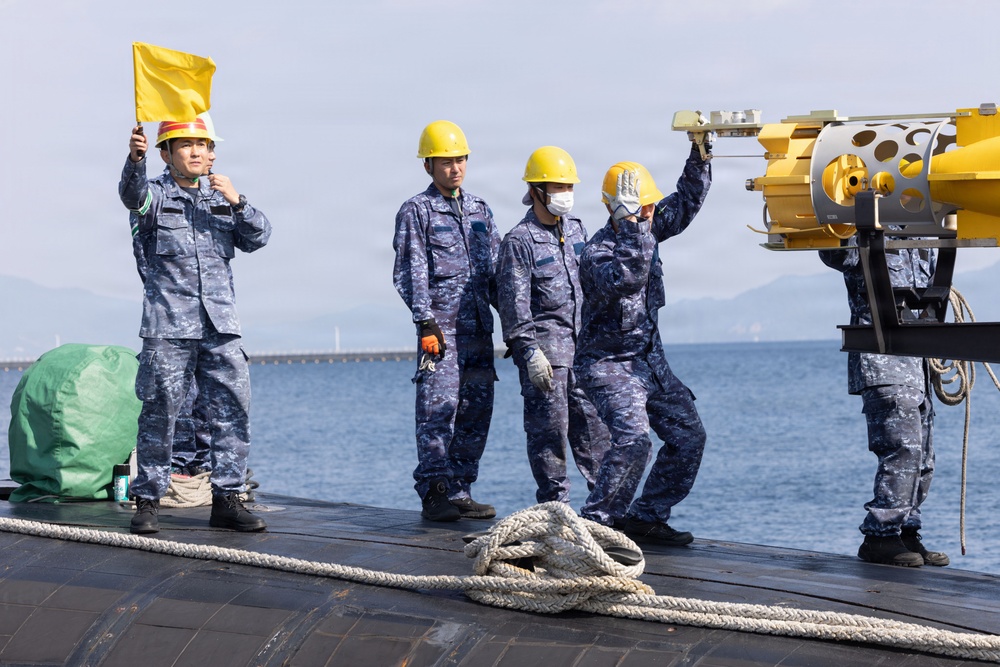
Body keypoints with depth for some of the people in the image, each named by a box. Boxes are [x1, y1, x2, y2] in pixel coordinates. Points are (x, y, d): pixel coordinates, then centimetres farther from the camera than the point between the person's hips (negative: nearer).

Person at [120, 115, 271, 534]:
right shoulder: (156, 194, 2)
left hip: (220, 325, 4)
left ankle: (227, 499, 6)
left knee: (233, 409, 0)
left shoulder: (221, 198, 17)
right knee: (159, 412, -1)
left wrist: (236, 202, -10)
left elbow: (257, 238, 7)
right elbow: (132, 194, -23)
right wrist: (135, 159, -44)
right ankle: (147, 500, 9)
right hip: (168, 326, -4)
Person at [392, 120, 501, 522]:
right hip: (441, 326, -6)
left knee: (476, 412, 4)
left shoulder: (479, 210, 18)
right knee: (438, 409, -10)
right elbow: (411, 272, -5)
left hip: (479, 326, 6)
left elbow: (495, 270, 21)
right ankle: (434, 494, -6)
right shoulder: (416, 211, 1)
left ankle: (459, 492, 10)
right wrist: (425, 322, -14)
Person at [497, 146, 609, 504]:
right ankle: (554, 502, 4)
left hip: (582, 343, 6)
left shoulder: (576, 229, 13)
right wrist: (530, 353, -16)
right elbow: (514, 303, -10)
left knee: (592, 421, 5)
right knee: (549, 424, -3)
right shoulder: (519, 241, -7)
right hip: (543, 343, -6)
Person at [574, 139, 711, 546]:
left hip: (649, 360, 8)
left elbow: (687, 201, 12)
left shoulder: (648, 229, 2)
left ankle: (644, 518, 12)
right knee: (633, 440, -26)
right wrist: (631, 224, -40)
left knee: (689, 436, 4)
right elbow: (626, 279, -39)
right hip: (608, 363, -8)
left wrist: (700, 156, -1)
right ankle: (595, 523, -17)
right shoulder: (596, 252, -21)